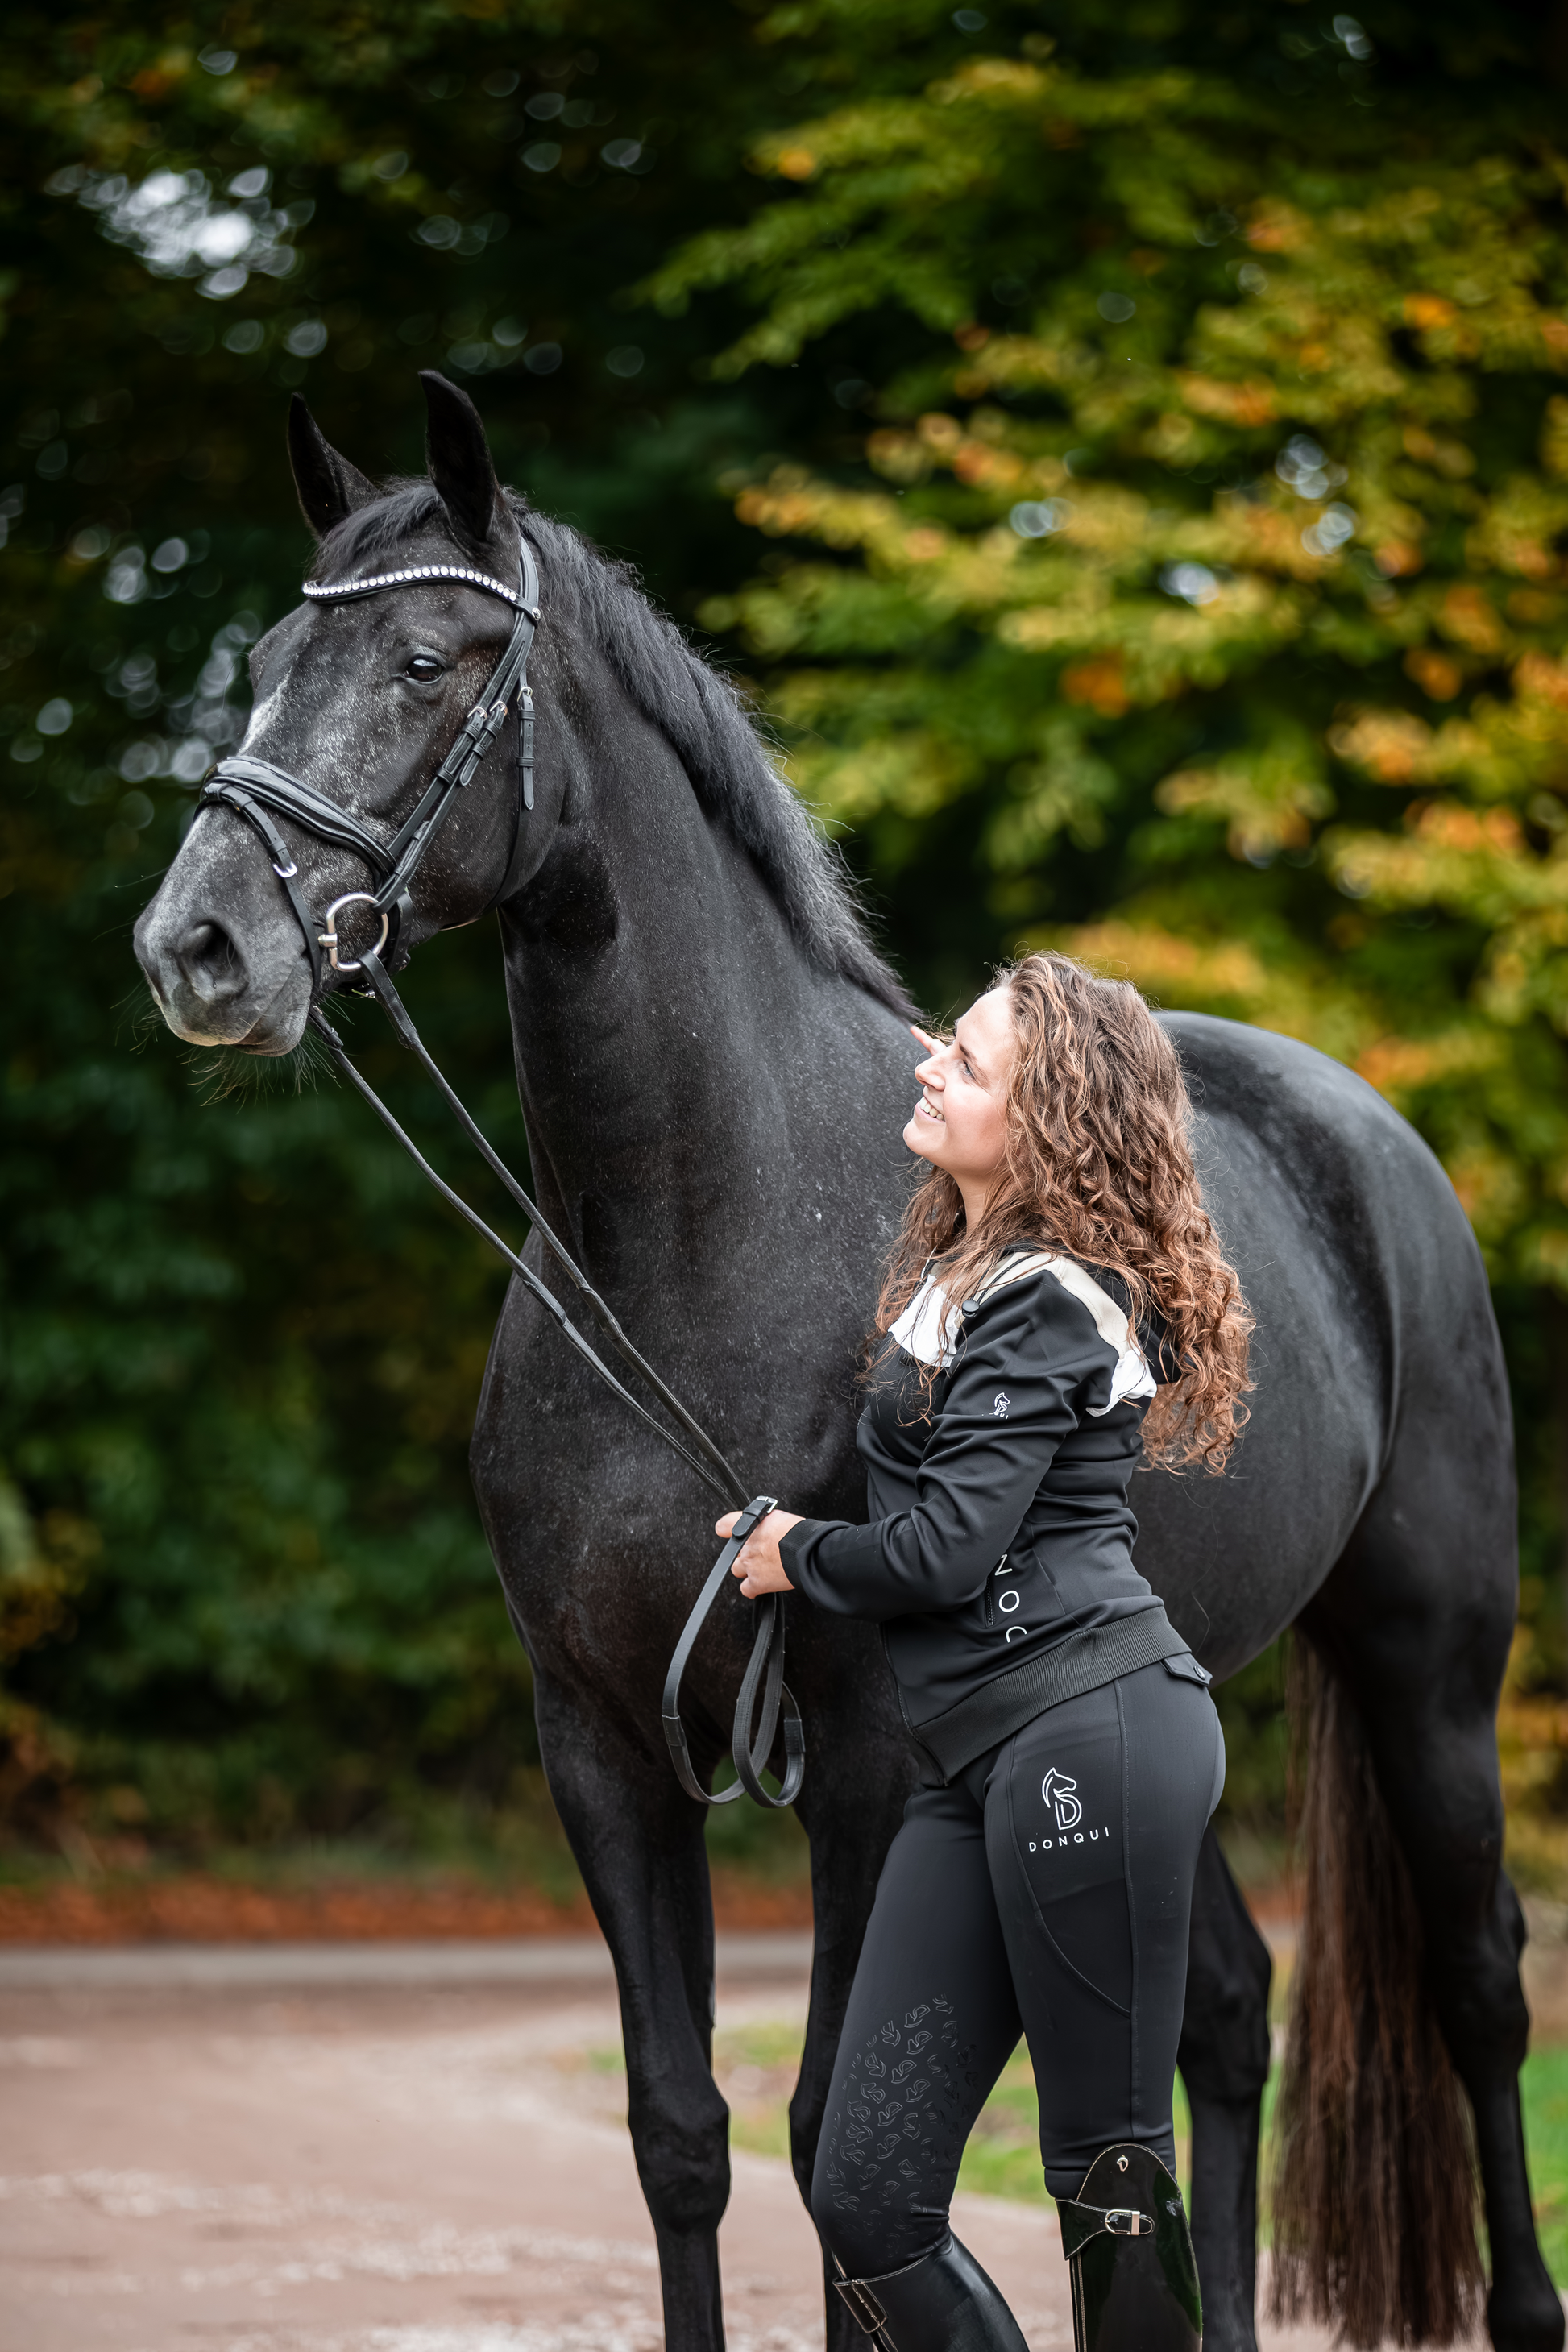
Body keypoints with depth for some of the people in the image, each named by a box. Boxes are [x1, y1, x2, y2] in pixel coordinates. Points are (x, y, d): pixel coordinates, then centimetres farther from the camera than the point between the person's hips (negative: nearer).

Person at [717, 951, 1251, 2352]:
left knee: (1111, 2173, -3)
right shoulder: (961, 1268, 19)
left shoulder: (1041, 1312, -10)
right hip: (980, 1765, 10)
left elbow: (942, 1551, -14)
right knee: (866, 2200, 3)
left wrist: (799, 1556, 3)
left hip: (1091, 1735, -10)